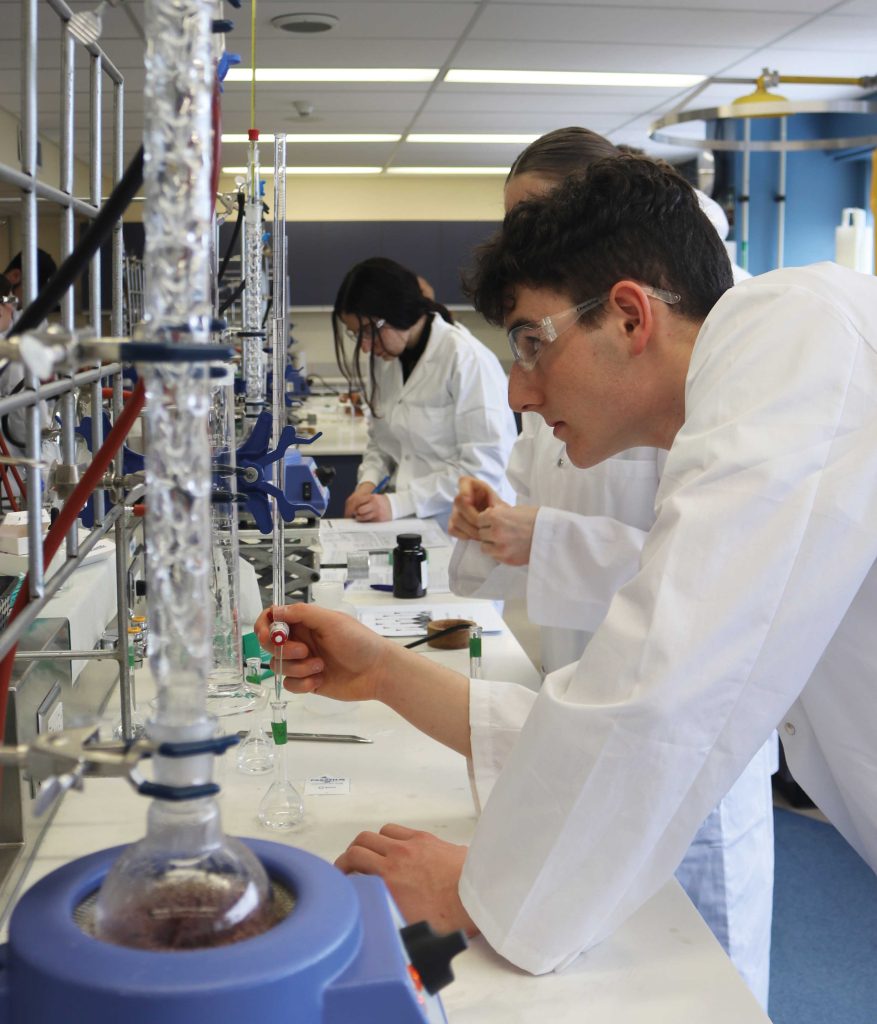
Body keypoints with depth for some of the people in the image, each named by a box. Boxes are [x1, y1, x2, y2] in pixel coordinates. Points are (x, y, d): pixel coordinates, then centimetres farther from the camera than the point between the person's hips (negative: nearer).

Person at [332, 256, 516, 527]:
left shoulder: (467, 359, -11)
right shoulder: (386, 360, 10)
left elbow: (483, 467, -15)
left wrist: (398, 504, -18)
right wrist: (368, 482, 0)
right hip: (412, 527, 6)